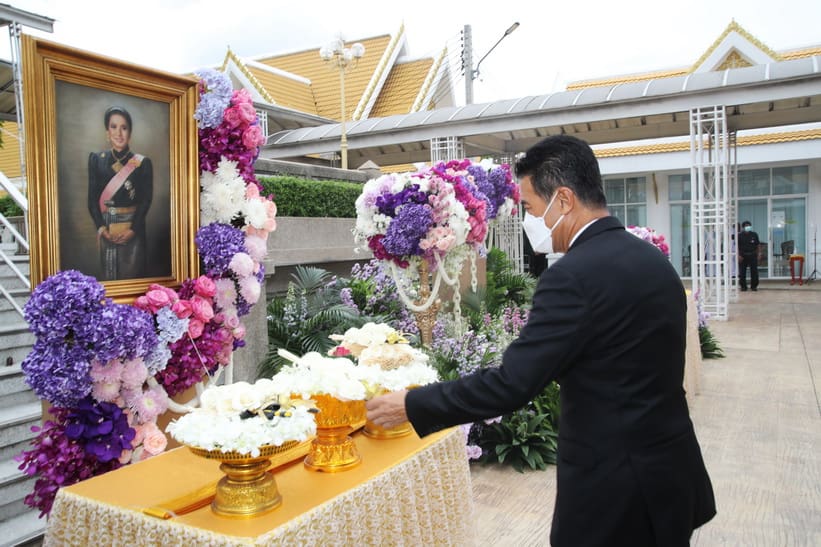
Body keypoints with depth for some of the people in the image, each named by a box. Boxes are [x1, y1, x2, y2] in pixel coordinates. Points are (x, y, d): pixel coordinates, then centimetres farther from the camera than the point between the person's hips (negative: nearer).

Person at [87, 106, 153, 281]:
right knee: (108, 275, 7)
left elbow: (146, 200, -3)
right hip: (106, 228, 2)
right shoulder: (96, 159, 5)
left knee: (132, 275, 0)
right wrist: (100, 226, -12)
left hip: (133, 228, -1)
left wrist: (133, 229, -15)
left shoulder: (143, 163, 1)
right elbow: (93, 197, 2)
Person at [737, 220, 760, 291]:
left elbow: (757, 246, 12)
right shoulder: (740, 235, 0)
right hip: (743, 256, -2)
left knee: (754, 272, 2)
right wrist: (739, 255, -11)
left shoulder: (754, 235, 7)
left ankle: (754, 286, 12)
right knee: (742, 272, 1)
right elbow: (737, 246, -2)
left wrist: (757, 255, 7)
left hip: (752, 255, 2)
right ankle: (743, 286, 10)